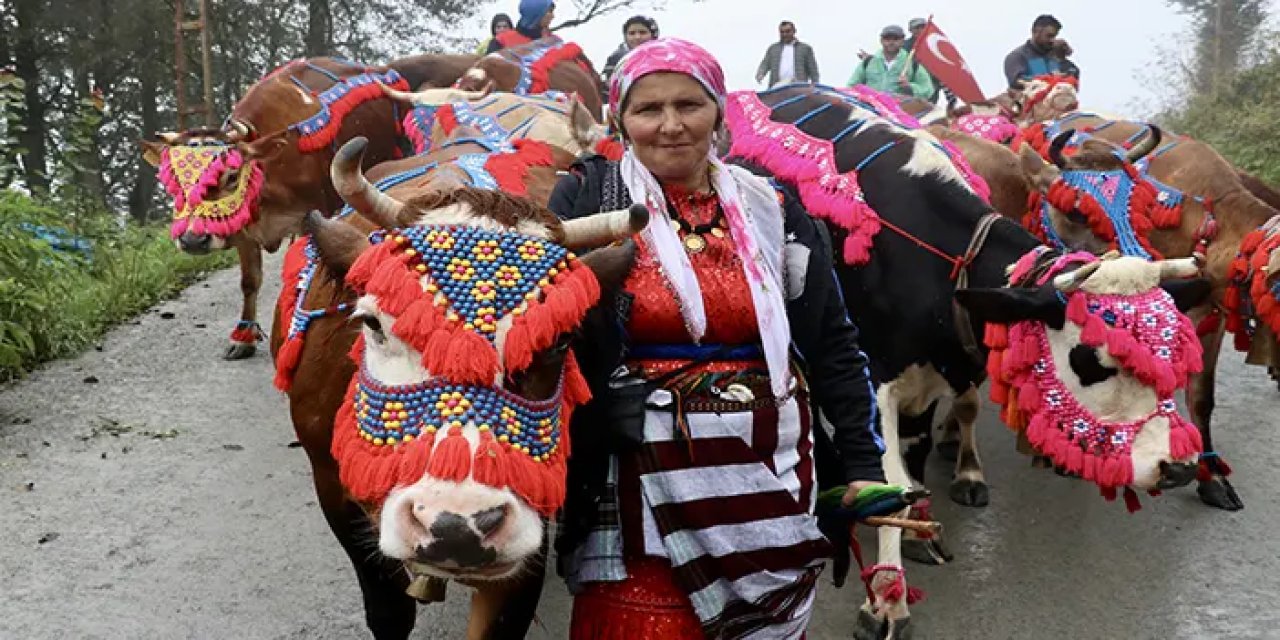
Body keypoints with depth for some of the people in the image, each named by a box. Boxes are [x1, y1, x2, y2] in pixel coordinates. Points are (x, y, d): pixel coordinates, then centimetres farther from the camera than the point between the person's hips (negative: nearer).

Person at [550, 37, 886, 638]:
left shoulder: (774, 211, 7)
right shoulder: (586, 199, 0)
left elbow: (834, 345, 11)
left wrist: (863, 465, 6)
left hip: (771, 477, 3)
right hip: (640, 482, -3)